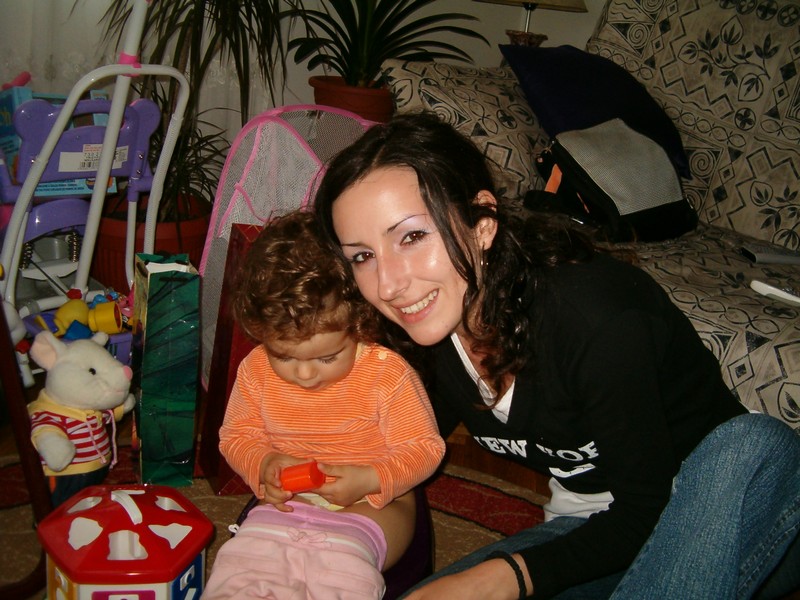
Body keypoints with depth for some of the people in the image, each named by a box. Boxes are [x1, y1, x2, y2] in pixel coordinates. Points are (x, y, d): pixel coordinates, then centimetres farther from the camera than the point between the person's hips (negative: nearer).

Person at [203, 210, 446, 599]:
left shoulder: (388, 374, -14)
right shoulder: (256, 370, -3)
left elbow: (425, 448, -7)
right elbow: (236, 436, 11)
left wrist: (369, 480, -23)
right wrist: (264, 464, -12)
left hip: (370, 505, -2)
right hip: (284, 503, 3)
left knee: (342, 568, -32)